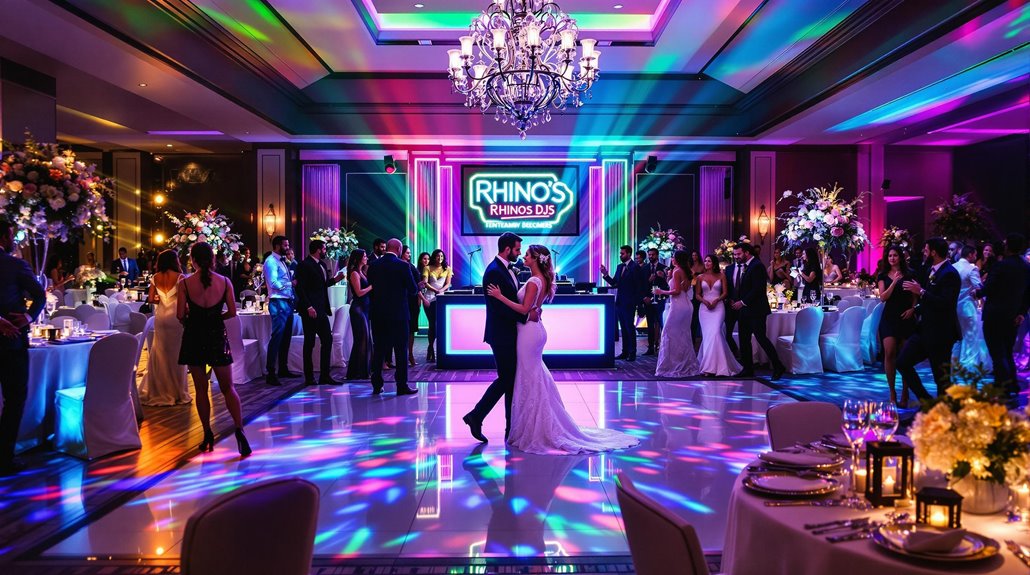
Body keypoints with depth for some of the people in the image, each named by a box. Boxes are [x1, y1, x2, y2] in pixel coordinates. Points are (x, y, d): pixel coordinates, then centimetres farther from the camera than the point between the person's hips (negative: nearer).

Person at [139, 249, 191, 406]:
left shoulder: (155, 278, 4)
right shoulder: (179, 277, -8)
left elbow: (151, 299, 2)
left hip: (160, 317, 4)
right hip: (175, 317, -4)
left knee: (159, 353, 11)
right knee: (175, 353, 4)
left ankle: (159, 391, 15)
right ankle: (177, 392, 11)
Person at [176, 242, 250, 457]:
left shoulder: (185, 283, -8)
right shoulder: (224, 282, -4)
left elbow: (180, 315, -10)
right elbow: (232, 312, -4)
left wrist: (191, 319, 12)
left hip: (194, 337, -1)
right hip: (217, 336, 1)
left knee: (201, 388, 12)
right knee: (228, 387, 8)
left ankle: (208, 435, 16)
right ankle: (239, 429, -11)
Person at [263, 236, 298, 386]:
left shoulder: (281, 261, 19)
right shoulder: (271, 261, -9)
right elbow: (274, 283, -18)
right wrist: (291, 283, -11)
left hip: (287, 302, 9)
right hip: (278, 303, -9)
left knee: (286, 337, 13)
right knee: (277, 337, -11)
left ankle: (283, 369, 22)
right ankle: (270, 373, -11)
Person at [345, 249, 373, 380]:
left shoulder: (361, 272, 15)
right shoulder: (354, 273, -11)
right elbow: (359, 292, -17)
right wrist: (372, 286, -9)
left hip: (364, 308, 9)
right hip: (358, 308, -9)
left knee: (365, 339, 11)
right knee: (362, 339, -6)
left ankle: (363, 370, 18)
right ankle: (357, 372, 0)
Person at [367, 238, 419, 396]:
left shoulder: (373, 265, 2)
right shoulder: (403, 265, -10)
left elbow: (371, 287, 8)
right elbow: (413, 289, -7)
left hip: (378, 313, 4)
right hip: (398, 313, -4)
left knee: (379, 350, 10)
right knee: (400, 350, 3)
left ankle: (377, 385, 14)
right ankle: (402, 386, 4)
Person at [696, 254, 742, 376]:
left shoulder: (721, 276, 5)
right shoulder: (700, 277, 8)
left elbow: (725, 293, 3)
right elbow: (697, 295, 7)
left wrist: (716, 300, -13)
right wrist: (704, 301, -12)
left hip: (718, 307, -2)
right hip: (705, 307, 2)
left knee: (715, 333, -16)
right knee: (707, 334, -3)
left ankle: (713, 365, -10)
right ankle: (709, 365, 4)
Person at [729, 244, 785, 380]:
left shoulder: (757, 266, -12)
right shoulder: (739, 267, 13)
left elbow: (758, 289, -19)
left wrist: (742, 302, -16)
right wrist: (734, 300, 0)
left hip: (755, 310, -9)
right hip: (743, 310, 9)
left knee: (760, 337, -9)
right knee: (744, 340, 9)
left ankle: (778, 366, 0)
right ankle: (748, 369, 15)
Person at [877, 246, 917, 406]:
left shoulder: (909, 275, 7)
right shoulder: (883, 276, 6)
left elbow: (915, 296, 9)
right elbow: (883, 297, -5)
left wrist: (912, 308, -9)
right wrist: (894, 282, -16)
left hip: (906, 318, 0)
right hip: (889, 317, 0)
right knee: (889, 353, -12)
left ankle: (905, 393, 9)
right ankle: (892, 392, -3)